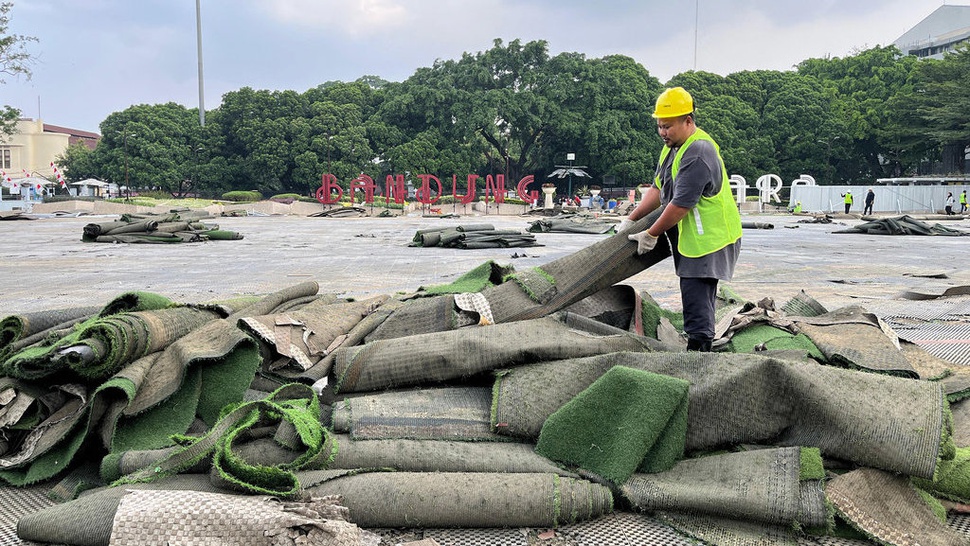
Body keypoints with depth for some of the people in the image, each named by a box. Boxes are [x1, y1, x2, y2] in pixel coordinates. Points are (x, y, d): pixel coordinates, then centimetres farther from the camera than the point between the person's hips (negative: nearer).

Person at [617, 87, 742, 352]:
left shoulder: (698, 154, -22)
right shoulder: (673, 147, 11)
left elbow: (680, 205, -24)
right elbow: (658, 189, 16)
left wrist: (651, 234, -15)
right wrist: (631, 219, 10)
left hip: (709, 239, -10)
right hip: (692, 238, 10)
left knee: (696, 302, -9)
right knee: (697, 298, 15)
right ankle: (699, 347, 23)